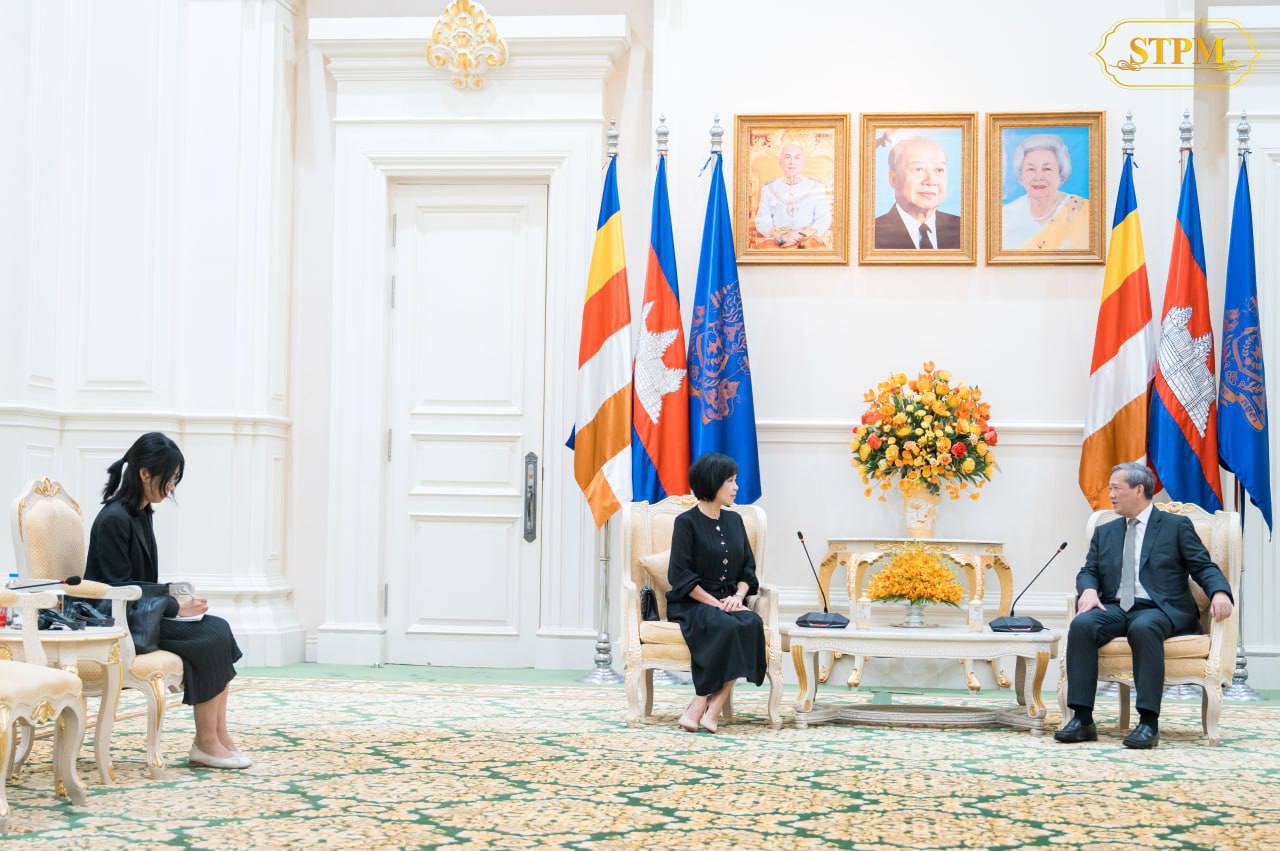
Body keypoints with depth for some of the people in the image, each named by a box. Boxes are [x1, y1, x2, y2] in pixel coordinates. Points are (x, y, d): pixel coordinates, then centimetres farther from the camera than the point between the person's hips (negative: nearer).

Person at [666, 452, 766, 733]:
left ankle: (706, 707, -30)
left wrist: (738, 596, -5)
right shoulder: (687, 522, -3)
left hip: (728, 601, 5)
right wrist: (715, 603, -16)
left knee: (752, 623, -29)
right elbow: (680, 575, -10)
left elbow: (748, 568, 15)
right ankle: (709, 708, -27)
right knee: (725, 626, -36)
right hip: (691, 603, -5)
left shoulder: (734, 521, 15)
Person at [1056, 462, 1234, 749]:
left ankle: (1149, 723, -39)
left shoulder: (1176, 526, 9)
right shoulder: (1104, 532, 22)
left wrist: (1220, 593, -19)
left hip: (1159, 610, -4)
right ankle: (1082, 719, -30)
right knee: (1081, 624, -29)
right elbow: (1089, 571, 16)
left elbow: (1204, 567, 3)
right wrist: (1089, 589, -9)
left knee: (1143, 628, -39)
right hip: (1115, 609, 4)